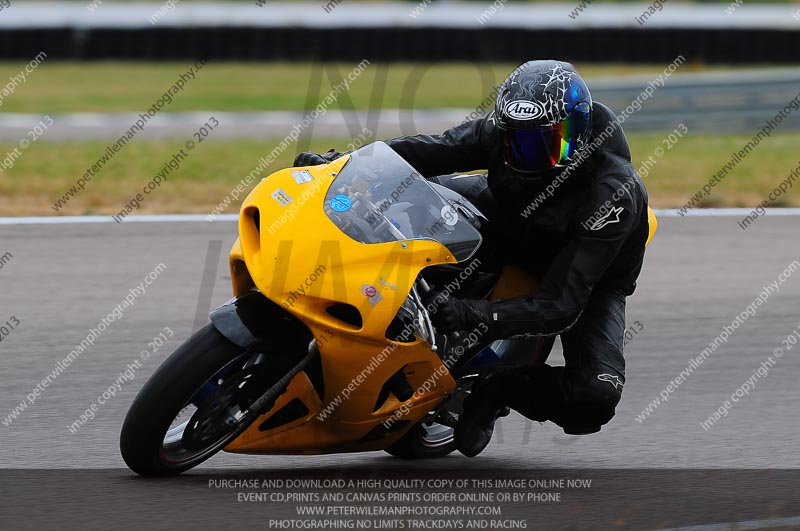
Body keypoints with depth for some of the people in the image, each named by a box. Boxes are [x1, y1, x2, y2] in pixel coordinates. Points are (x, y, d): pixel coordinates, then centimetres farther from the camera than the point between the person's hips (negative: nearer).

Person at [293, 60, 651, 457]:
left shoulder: (611, 196, -40)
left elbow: (561, 306, -43)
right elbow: (437, 149, -12)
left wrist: (475, 317, -57)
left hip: (591, 284, -5)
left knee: (596, 398, -31)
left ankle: (500, 388, -5)